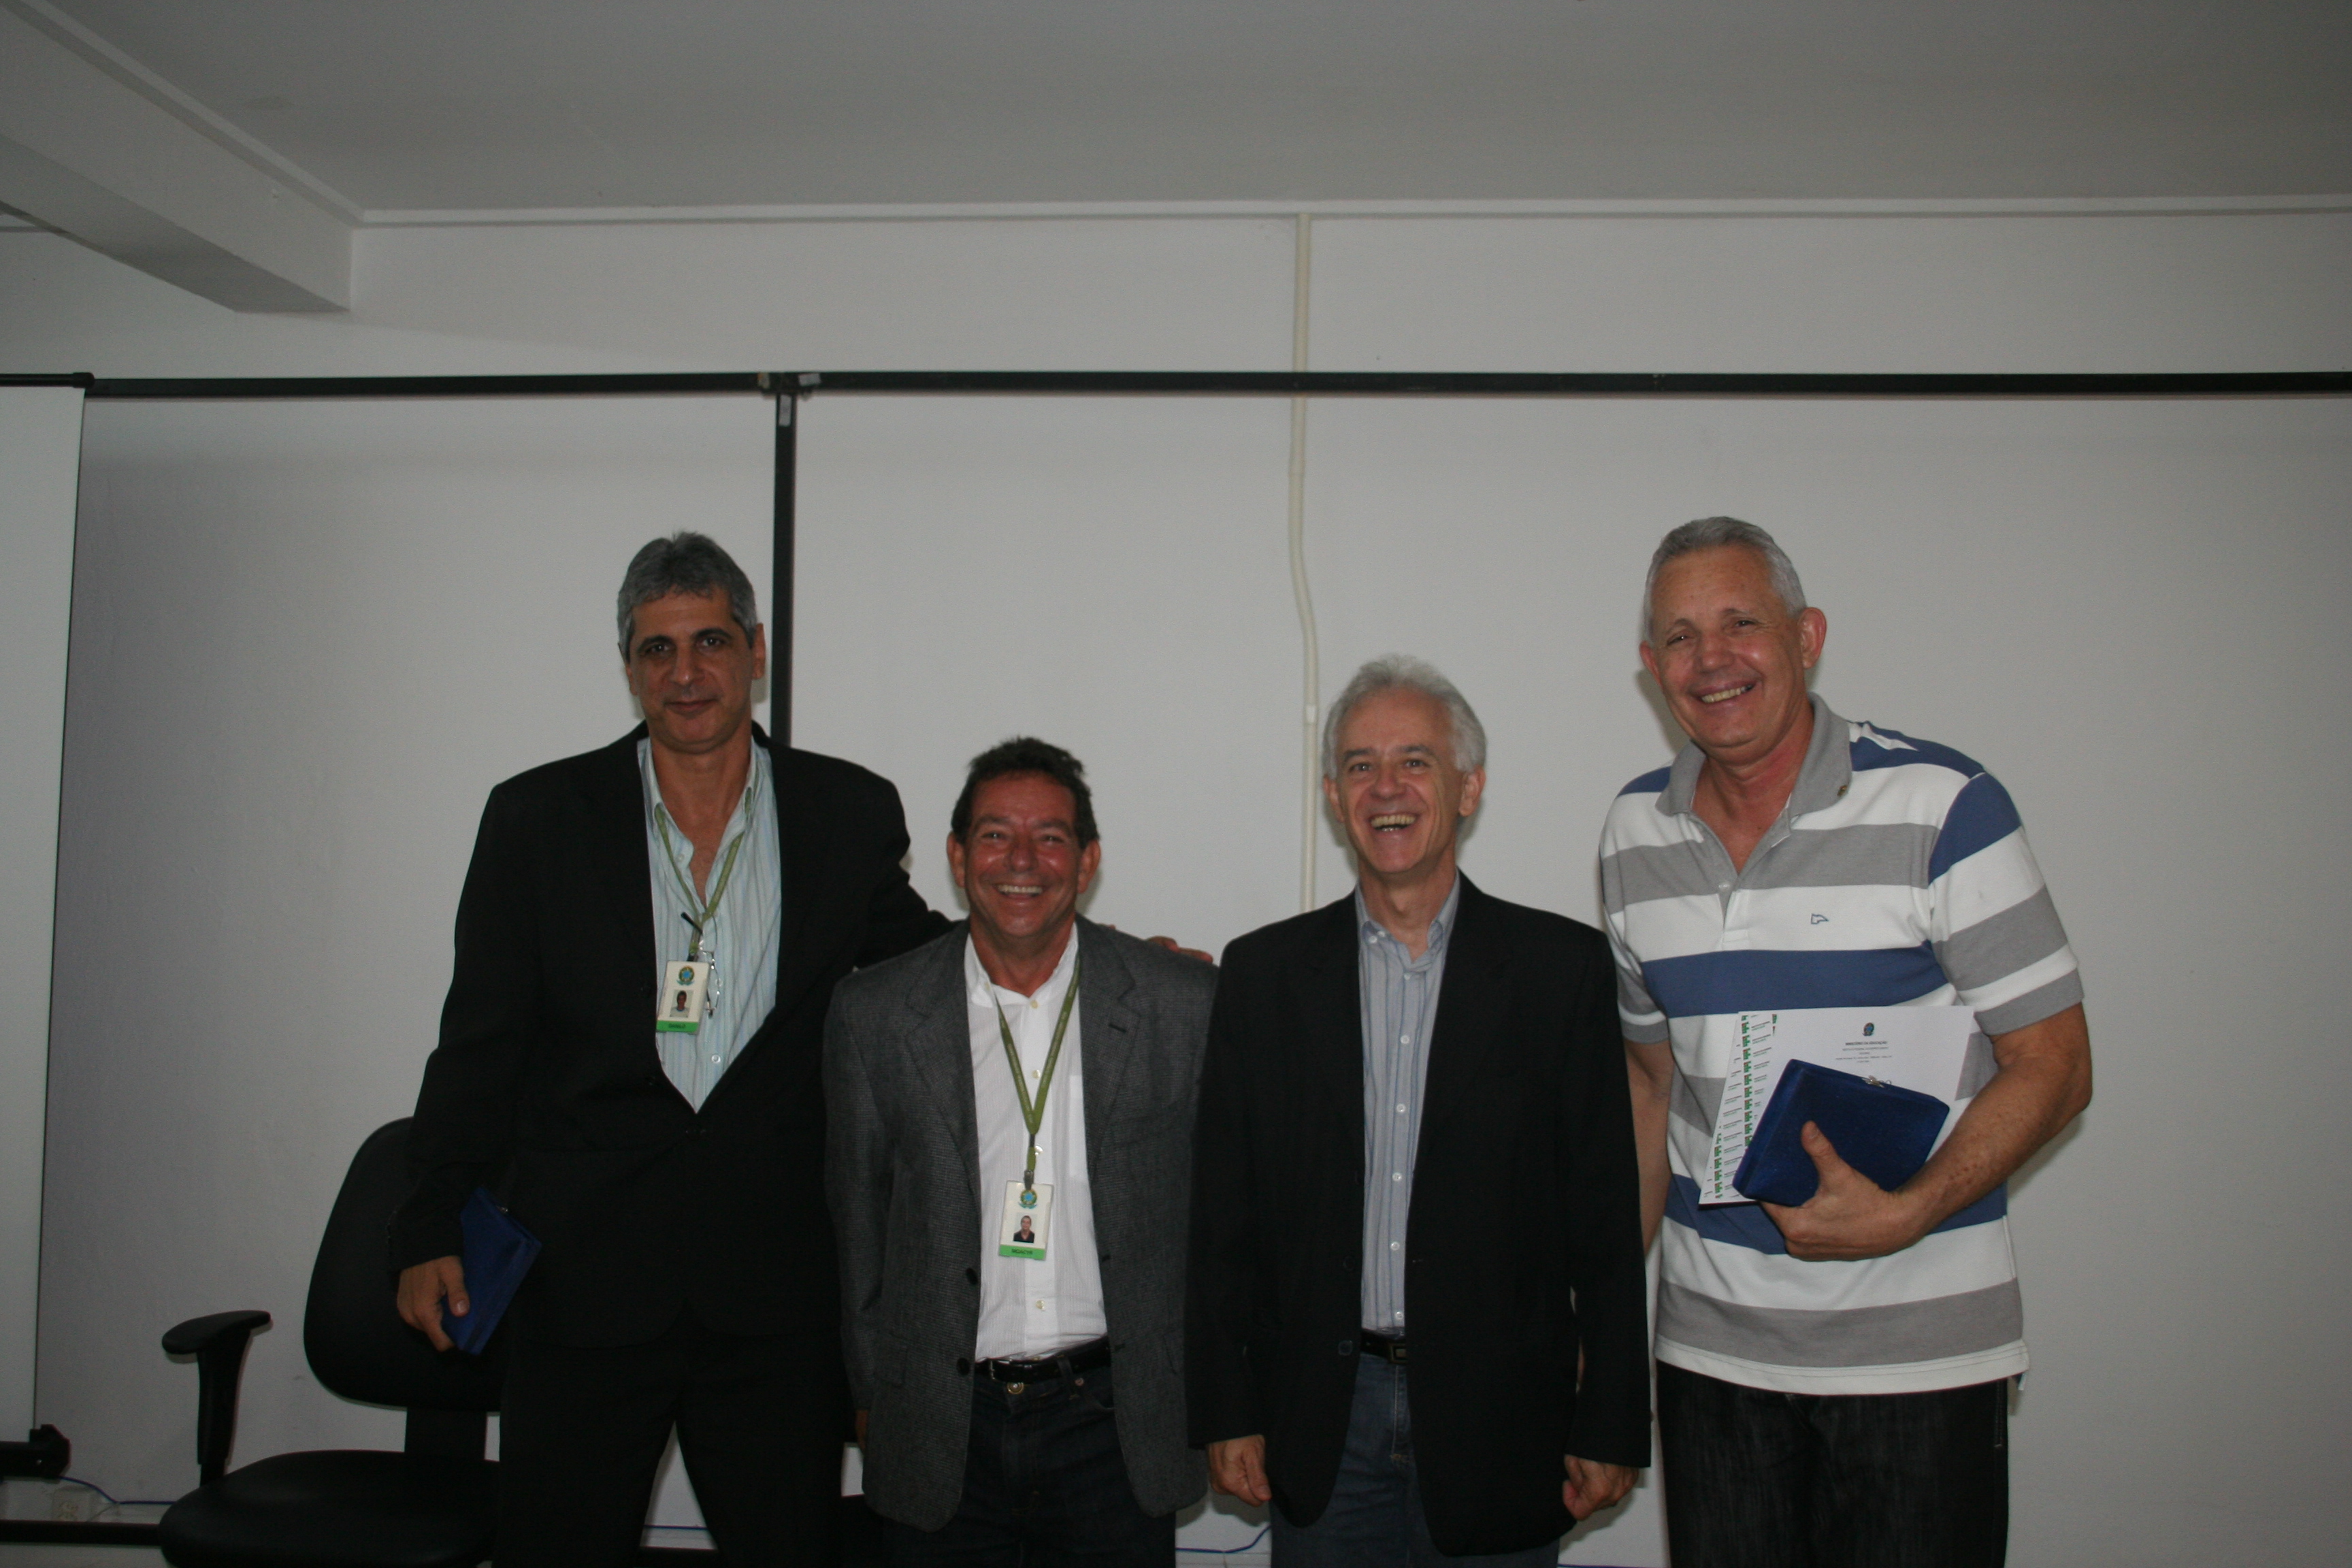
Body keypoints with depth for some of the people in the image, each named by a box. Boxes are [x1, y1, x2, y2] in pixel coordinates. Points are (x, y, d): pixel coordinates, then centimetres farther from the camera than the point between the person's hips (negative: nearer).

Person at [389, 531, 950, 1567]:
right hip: (584, 1276, 0)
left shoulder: (849, 814, 5)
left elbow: (916, 959, 17)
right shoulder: (537, 817, 4)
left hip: (777, 1286, 1)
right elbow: (479, 1045, 6)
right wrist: (433, 1231, 0)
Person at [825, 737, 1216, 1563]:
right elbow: (854, 1219, 7)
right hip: (939, 1435, 1)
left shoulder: (1187, 1003, -4)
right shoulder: (872, 1015, -1)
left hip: (1117, 1430, 0)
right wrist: (871, 1394, 9)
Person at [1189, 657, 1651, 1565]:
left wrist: (1610, 1426, -3)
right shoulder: (1264, 973, 3)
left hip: (1497, 1421, -1)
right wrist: (1227, 1414, 0)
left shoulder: (1561, 966, -1)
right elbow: (1223, 1215, 3)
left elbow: (1608, 1213, -1)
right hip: (1322, 1423, 1)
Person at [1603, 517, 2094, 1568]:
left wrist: (1904, 1213, -21)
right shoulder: (1635, 832, 5)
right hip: (1708, 1350, 4)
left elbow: (2053, 1067, -7)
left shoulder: (1944, 807, -9)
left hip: (1916, 1354, -3)